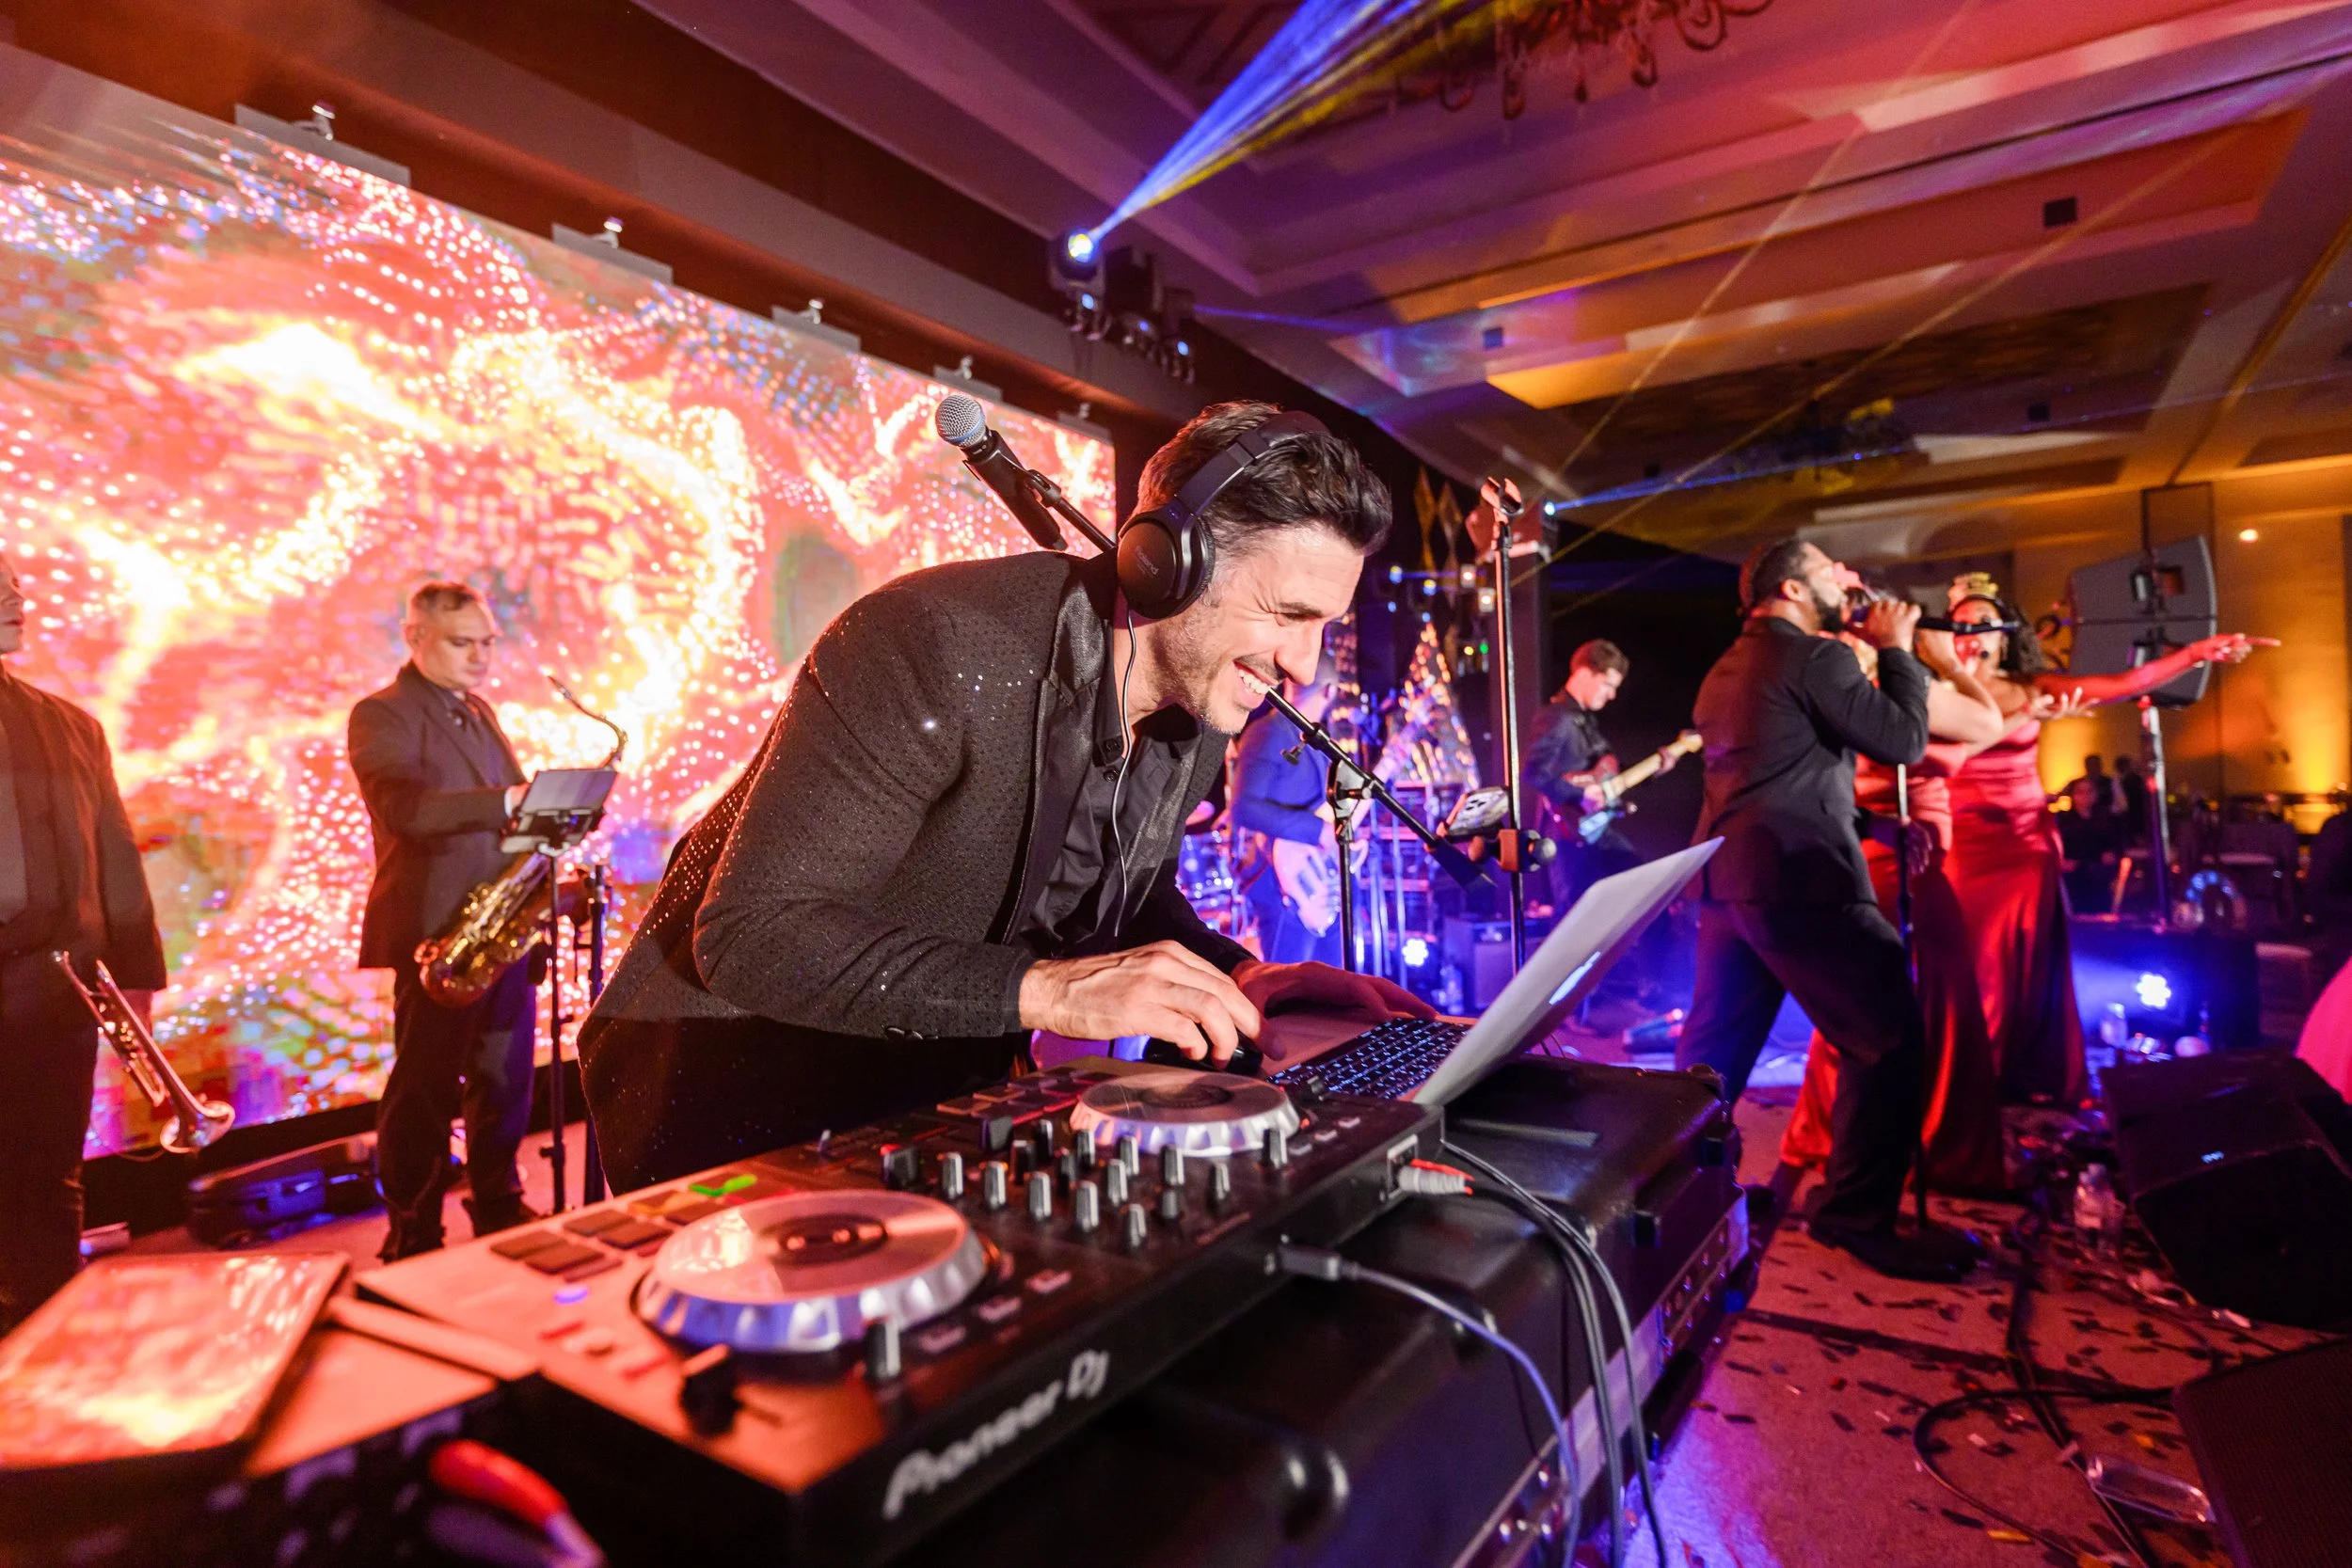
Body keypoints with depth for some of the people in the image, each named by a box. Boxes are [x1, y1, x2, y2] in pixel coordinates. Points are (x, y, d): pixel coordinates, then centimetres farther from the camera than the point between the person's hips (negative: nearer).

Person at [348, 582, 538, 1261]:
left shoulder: (478, 712, 18)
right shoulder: (381, 715, -6)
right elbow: (403, 806, -25)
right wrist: (505, 803, -37)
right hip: (435, 931, -7)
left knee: (505, 1077, 13)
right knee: (426, 1089, 1)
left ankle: (499, 1207, 27)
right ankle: (414, 1239, 13)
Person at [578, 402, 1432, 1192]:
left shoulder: (1202, 699, -2)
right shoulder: (940, 643, -27)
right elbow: (749, 934, -28)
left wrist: (1242, 979, -7)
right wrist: (1044, 989, -35)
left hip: (942, 1074, 7)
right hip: (733, 1058, -6)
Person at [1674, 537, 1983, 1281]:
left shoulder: (1725, 670, 20)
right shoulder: (1815, 658, -7)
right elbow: (1904, 740, -8)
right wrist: (1896, 649, 4)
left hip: (1726, 877, 9)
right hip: (1802, 879, -9)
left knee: (1714, 1049, 16)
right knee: (1889, 1043, 0)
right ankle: (1859, 1218, 5)